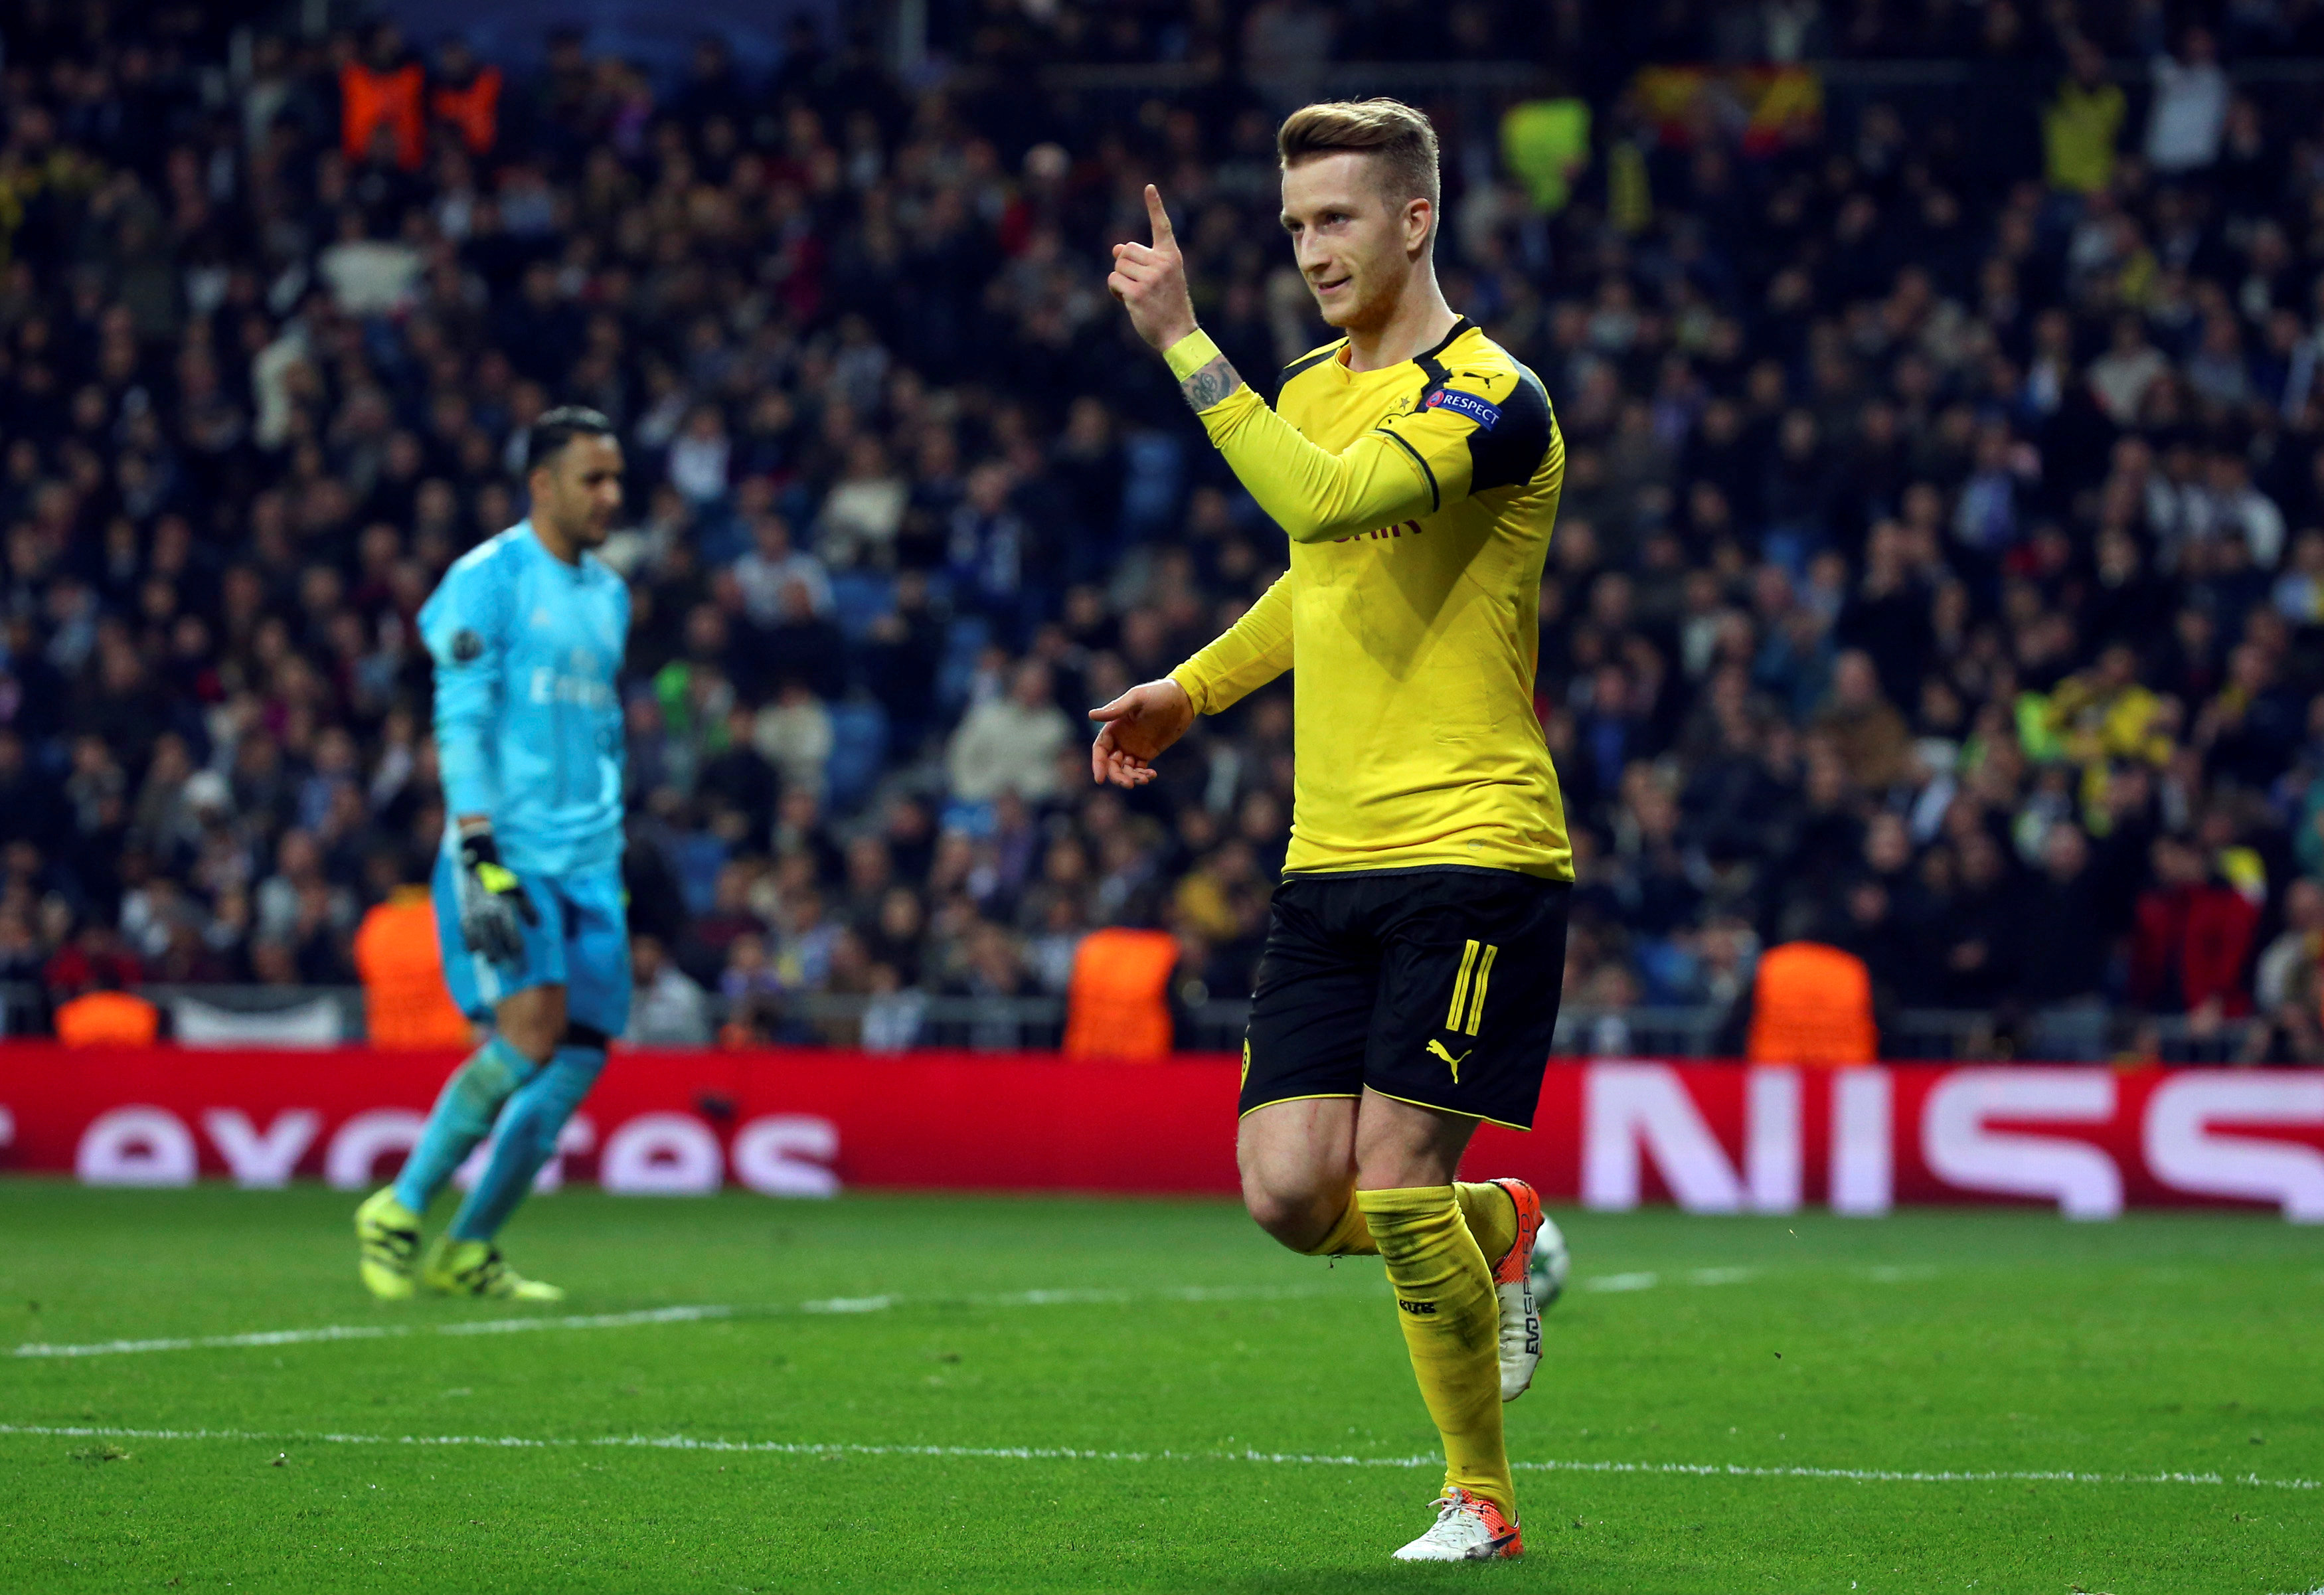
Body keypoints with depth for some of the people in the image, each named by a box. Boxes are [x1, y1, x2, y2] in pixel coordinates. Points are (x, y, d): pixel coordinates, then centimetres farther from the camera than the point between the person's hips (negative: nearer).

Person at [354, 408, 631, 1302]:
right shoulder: (487, 580, -5)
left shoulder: (607, 594, 18)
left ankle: (466, 1252, 8)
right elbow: (460, 723, -11)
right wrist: (479, 857, -19)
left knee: (582, 1053, 0)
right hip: (507, 849, -7)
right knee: (530, 1035, -20)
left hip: (586, 859, 7)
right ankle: (399, 1212, -5)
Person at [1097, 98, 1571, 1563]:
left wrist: (1184, 341, -30)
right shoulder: (1311, 392, 14)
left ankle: (1482, 1499, 7)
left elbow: (1330, 500, -30)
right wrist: (1189, 690, 25)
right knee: (1293, 1196, -4)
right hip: (1331, 859, 7)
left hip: (1476, 851, -7)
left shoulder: (1491, 398, -12)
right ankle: (1500, 1231, 28)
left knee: (1394, 1188, -11)